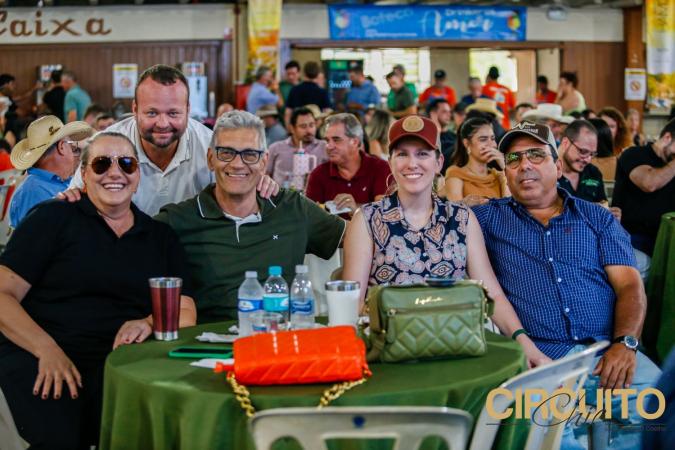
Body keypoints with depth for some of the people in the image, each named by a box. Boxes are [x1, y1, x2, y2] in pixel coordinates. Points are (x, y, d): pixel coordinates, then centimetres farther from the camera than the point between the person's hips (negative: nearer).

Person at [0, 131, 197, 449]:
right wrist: (47, 349, -16)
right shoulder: (52, 218, 6)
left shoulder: (160, 237, 17)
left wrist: (150, 324, -12)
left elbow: (185, 313, 12)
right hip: (38, 358, -3)